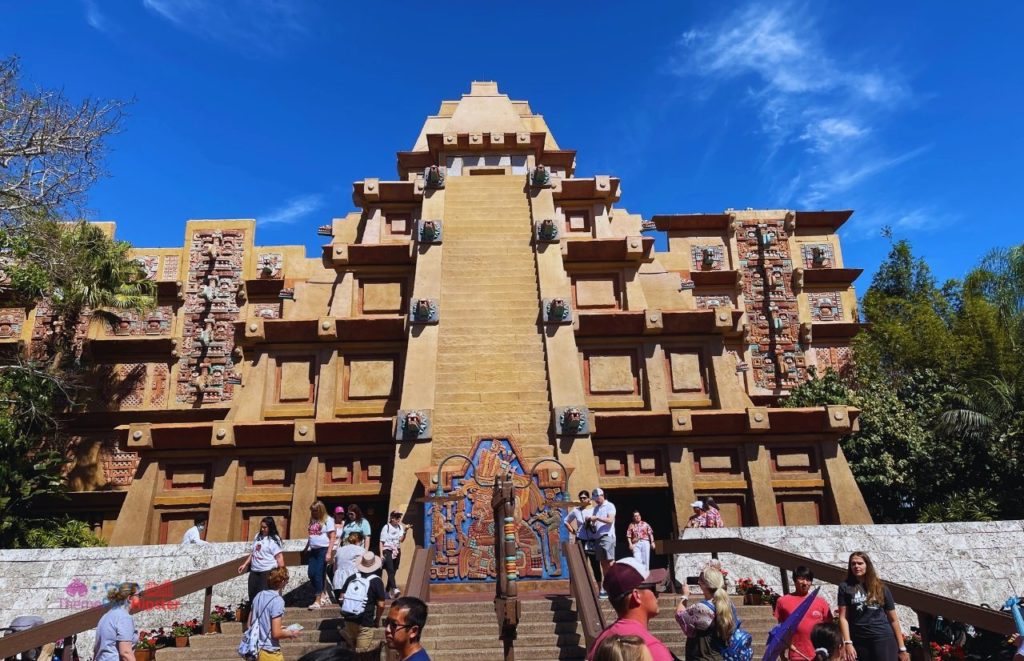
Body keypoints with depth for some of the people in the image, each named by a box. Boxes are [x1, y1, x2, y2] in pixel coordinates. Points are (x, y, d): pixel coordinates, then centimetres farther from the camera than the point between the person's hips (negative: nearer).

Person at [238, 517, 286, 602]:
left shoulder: (274, 540, -12)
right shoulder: (258, 537, 10)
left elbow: (279, 557, -15)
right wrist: (245, 564, 18)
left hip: (268, 572, -7)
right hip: (254, 571, 8)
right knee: (252, 595, 13)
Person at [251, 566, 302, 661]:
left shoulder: (259, 596, 3)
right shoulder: (277, 601, -19)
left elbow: (249, 624, 11)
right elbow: (276, 633, -20)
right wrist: (291, 633, -2)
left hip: (255, 650, 7)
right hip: (270, 653, -7)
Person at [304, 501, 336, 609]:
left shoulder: (328, 520, -6)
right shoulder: (312, 520, 12)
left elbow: (332, 538, -7)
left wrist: (329, 553, -13)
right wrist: (306, 549, 17)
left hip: (323, 550, -6)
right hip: (313, 550, 6)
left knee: (318, 574, -5)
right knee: (310, 573, 2)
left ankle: (318, 601, 5)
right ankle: (323, 595, 21)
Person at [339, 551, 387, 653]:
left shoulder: (352, 577, 4)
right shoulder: (376, 581, -8)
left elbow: (342, 597, 7)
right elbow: (381, 605, -10)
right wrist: (377, 619, 7)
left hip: (349, 620, 5)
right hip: (365, 623, -5)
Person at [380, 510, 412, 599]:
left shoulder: (400, 527, 5)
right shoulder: (386, 527, -7)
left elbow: (401, 540, -6)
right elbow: (381, 542, -5)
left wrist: (405, 531, -18)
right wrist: (381, 554, -11)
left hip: (397, 551, 5)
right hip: (387, 551, -5)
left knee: (393, 572, 9)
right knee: (391, 571, -18)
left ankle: (387, 590, 22)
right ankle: (394, 589, -31)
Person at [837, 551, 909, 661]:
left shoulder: (880, 587, 7)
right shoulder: (845, 587, 2)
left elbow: (893, 619, 9)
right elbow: (843, 617, -2)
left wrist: (901, 648, 6)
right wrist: (848, 643, -11)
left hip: (883, 638, 0)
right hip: (859, 641, 0)